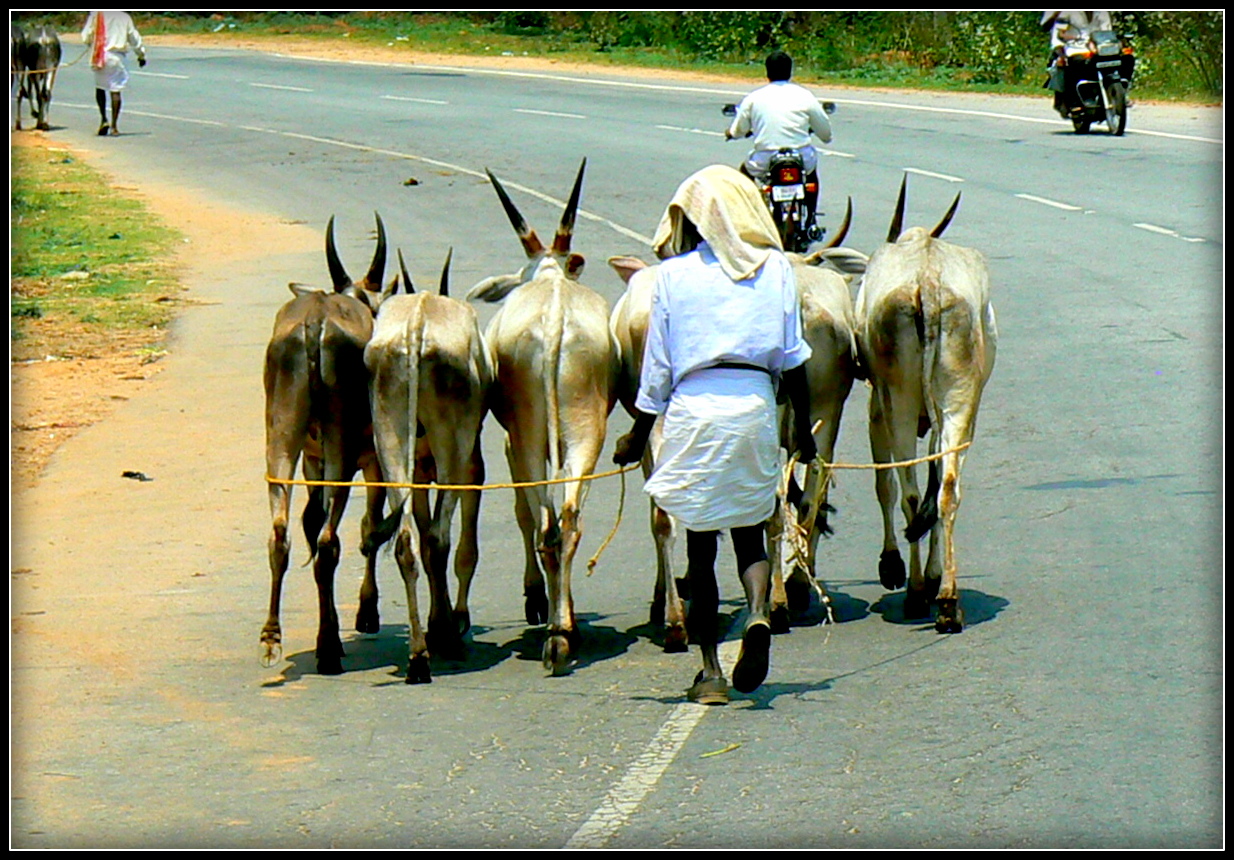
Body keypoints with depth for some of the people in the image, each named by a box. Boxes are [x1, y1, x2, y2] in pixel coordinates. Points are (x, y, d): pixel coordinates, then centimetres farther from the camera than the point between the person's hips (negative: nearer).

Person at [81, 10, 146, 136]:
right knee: (115, 91, 3)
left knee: (100, 88, 14)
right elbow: (134, 38, 14)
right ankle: (114, 126, 0)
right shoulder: (124, 17, 5)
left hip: (100, 56, -1)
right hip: (117, 56, 1)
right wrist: (141, 54, 28)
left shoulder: (96, 15, 0)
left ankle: (104, 120, -1)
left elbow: (85, 38, 1)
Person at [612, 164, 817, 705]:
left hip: (693, 407, -1)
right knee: (750, 534, 13)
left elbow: (656, 371, 6)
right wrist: (804, 430, 15)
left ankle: (710, 671, 8)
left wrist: (637, 440, 14)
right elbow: (793, 360, 6)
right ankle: (758, 615, -17)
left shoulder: (673, 275, 4)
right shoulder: (775, 269, 6)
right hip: (756, 405, 1)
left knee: (700, 545, 8)